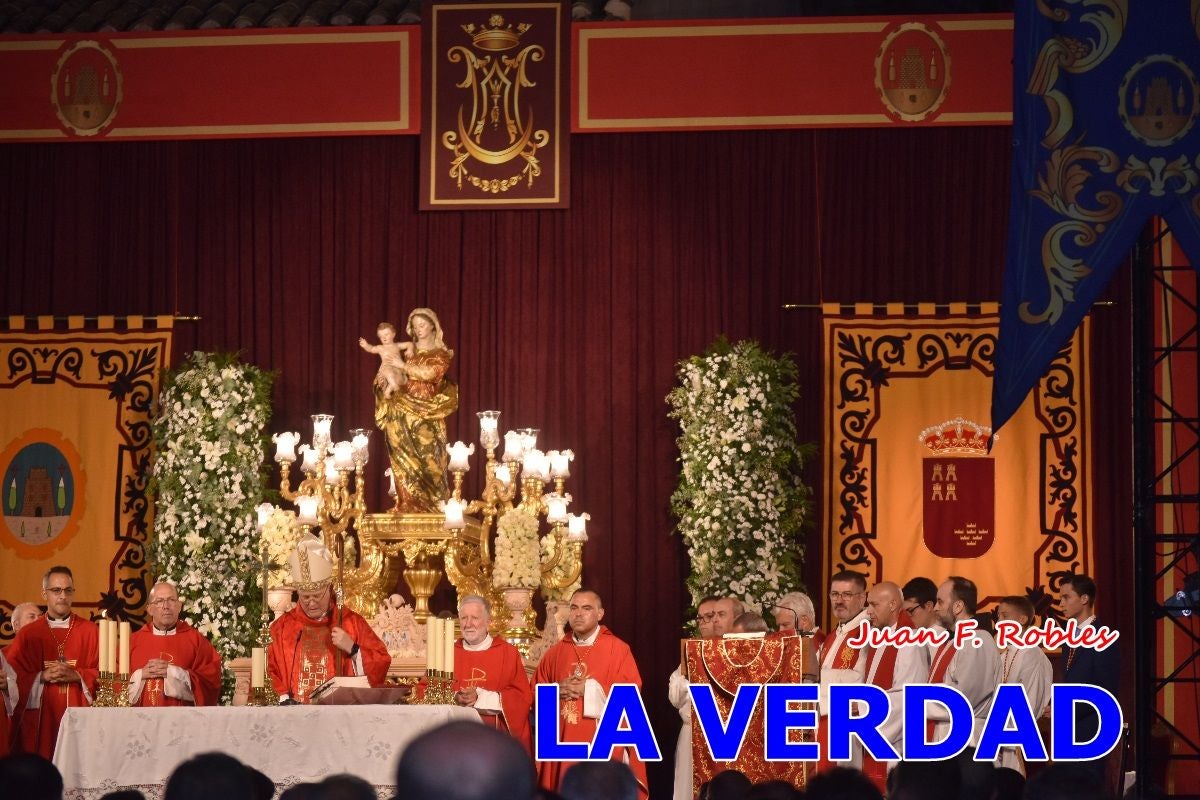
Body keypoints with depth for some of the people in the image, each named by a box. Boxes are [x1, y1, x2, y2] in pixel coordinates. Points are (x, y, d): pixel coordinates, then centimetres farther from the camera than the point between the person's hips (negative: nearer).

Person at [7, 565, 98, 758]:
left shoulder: (90, 631, 8)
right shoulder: (28, 634, 8)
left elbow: (103, 672, 3)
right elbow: (12, 676, 3)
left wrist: (77, 676, -12)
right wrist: (42, 677, -12)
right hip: (40, 720, 0)